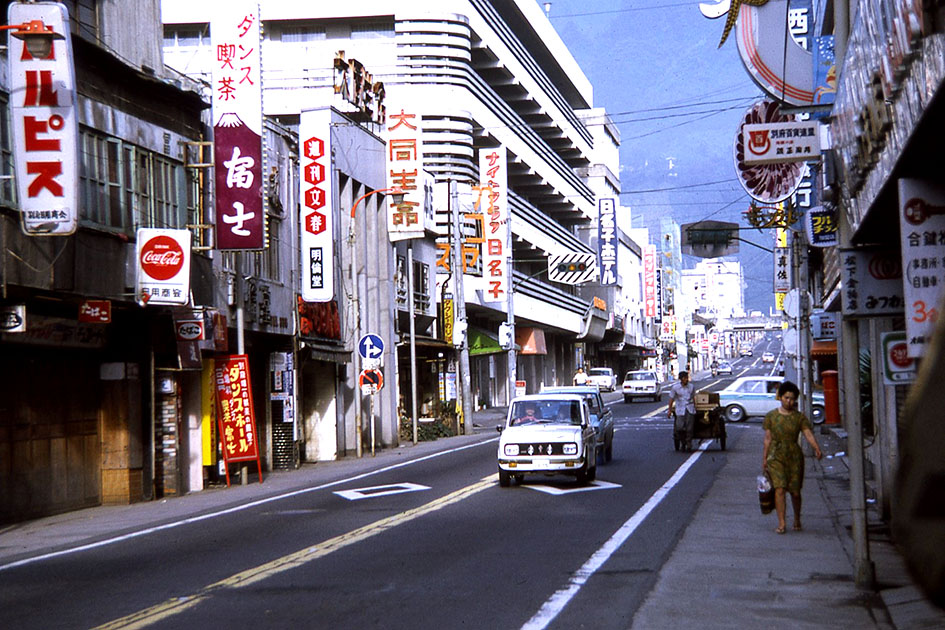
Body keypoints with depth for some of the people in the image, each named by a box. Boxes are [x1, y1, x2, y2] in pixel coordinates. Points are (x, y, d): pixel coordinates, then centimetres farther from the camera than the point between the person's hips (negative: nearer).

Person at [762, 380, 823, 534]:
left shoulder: (800, 418, 1)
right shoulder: (771, 416, 3)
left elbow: (809, 435, -11)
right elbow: (768, 438, 6)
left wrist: (817, 448, -29)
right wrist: (765, 460, 4)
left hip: (794, 457, 0)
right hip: (776, 457, 0)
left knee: (795, 492, 5)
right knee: (779, 489, -14)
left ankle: (797, 520, 29)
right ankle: (781, 523, -13)